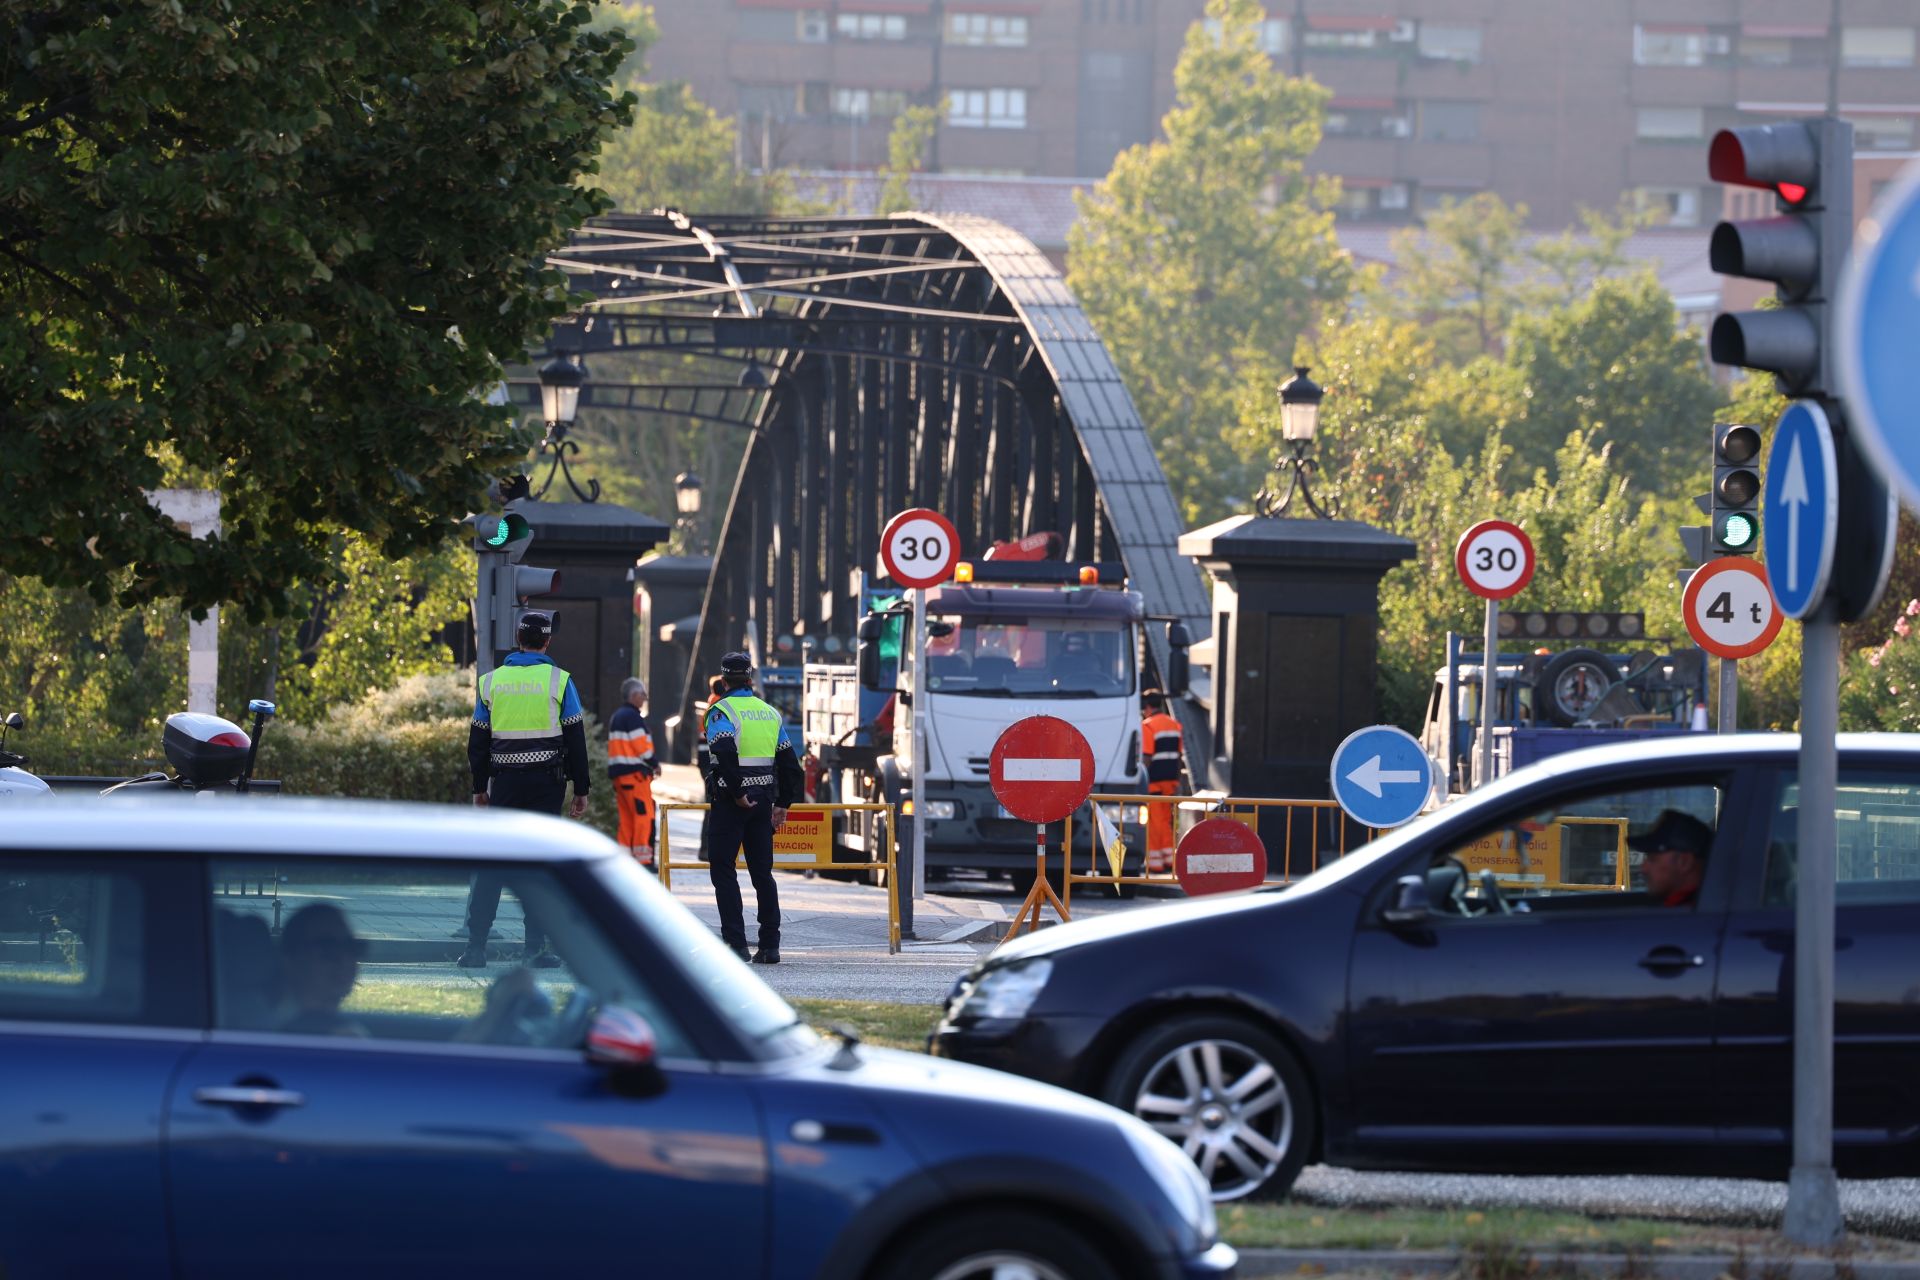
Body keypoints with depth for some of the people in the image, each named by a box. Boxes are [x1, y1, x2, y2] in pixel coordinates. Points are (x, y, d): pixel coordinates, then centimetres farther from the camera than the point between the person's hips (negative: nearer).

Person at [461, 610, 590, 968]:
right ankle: (535, 948, -2)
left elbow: (477, 742, 9)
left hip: (504, 783, 2)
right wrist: (581, 789, 4)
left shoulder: (492, 681, 5)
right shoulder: (559, 681, -3)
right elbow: (575, 740, -2)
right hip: (546, 783, -2)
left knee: (491, 865, 5)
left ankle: (475, 945, 1)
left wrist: (480, 787, 17)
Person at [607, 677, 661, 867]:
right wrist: (655, 764, -1)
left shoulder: (616, 716, 19)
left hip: (618, 773, 10)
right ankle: (643, 859, -13)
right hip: (634, 773, -10)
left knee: (627, 818, 12)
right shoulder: (632, 716, -12)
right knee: (644, 816, -9)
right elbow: (641, 746, -15)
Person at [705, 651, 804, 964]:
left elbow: (725, 753, -25)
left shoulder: (722, 711, -7)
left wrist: (737, 793, -19)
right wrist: (783, 803, 18)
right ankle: (770, 946, 9)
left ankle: (735, 942, -9)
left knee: (723, 870, -1)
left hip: (730, 801, -6)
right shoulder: (770, 713, 12)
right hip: (763, 799, 6)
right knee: (762, 873, 11)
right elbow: (790, 763, 13)